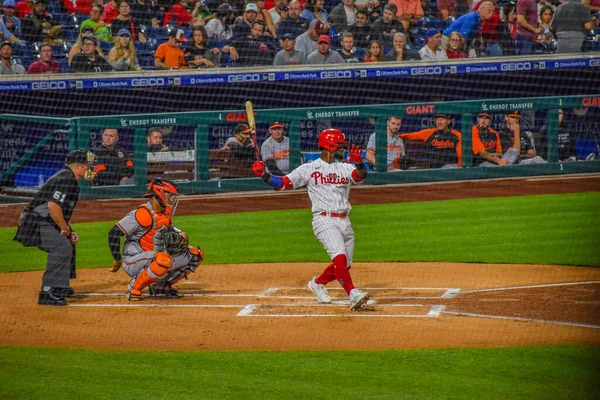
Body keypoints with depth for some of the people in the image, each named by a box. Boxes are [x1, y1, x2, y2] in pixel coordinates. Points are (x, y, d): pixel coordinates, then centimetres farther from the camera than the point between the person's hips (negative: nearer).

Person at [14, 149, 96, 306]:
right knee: (62, 246, -26)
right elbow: (53, 205, -29)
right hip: (35, 222, -11)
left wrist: (69, 231, 10)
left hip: (43, 222, 11)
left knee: (68, 242, 27)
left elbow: (61, 209, 22)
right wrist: (66, 230, -17)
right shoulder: (66, 180, -17)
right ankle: (48, 292, -31)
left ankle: (60, 287, 33)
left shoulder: (67, 178, 17)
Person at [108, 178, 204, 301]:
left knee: (195, 254, 5)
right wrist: (117, 260, -12)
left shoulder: (165, 216, 10)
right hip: (133, 262, -9)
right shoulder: (143, 213, -17)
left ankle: (161, 286, 10)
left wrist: (181, 236, -7)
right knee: (164, 260, -40)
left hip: (151, 260, 9)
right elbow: (114, 233, -19)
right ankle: (134, 287, -16)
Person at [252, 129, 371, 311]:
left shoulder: (345, 168, 10)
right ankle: (353, 294, -31)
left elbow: (360, 175, -10)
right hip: (324, 220, -5)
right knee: (339, 257, -24)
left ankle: (318, 284, 37)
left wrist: (358, 162, -31)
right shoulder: (309, 169, 2)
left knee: (344, 265, 13)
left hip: (344, 221, 5)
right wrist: (263, 175, -15)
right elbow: (283, 183, 0)